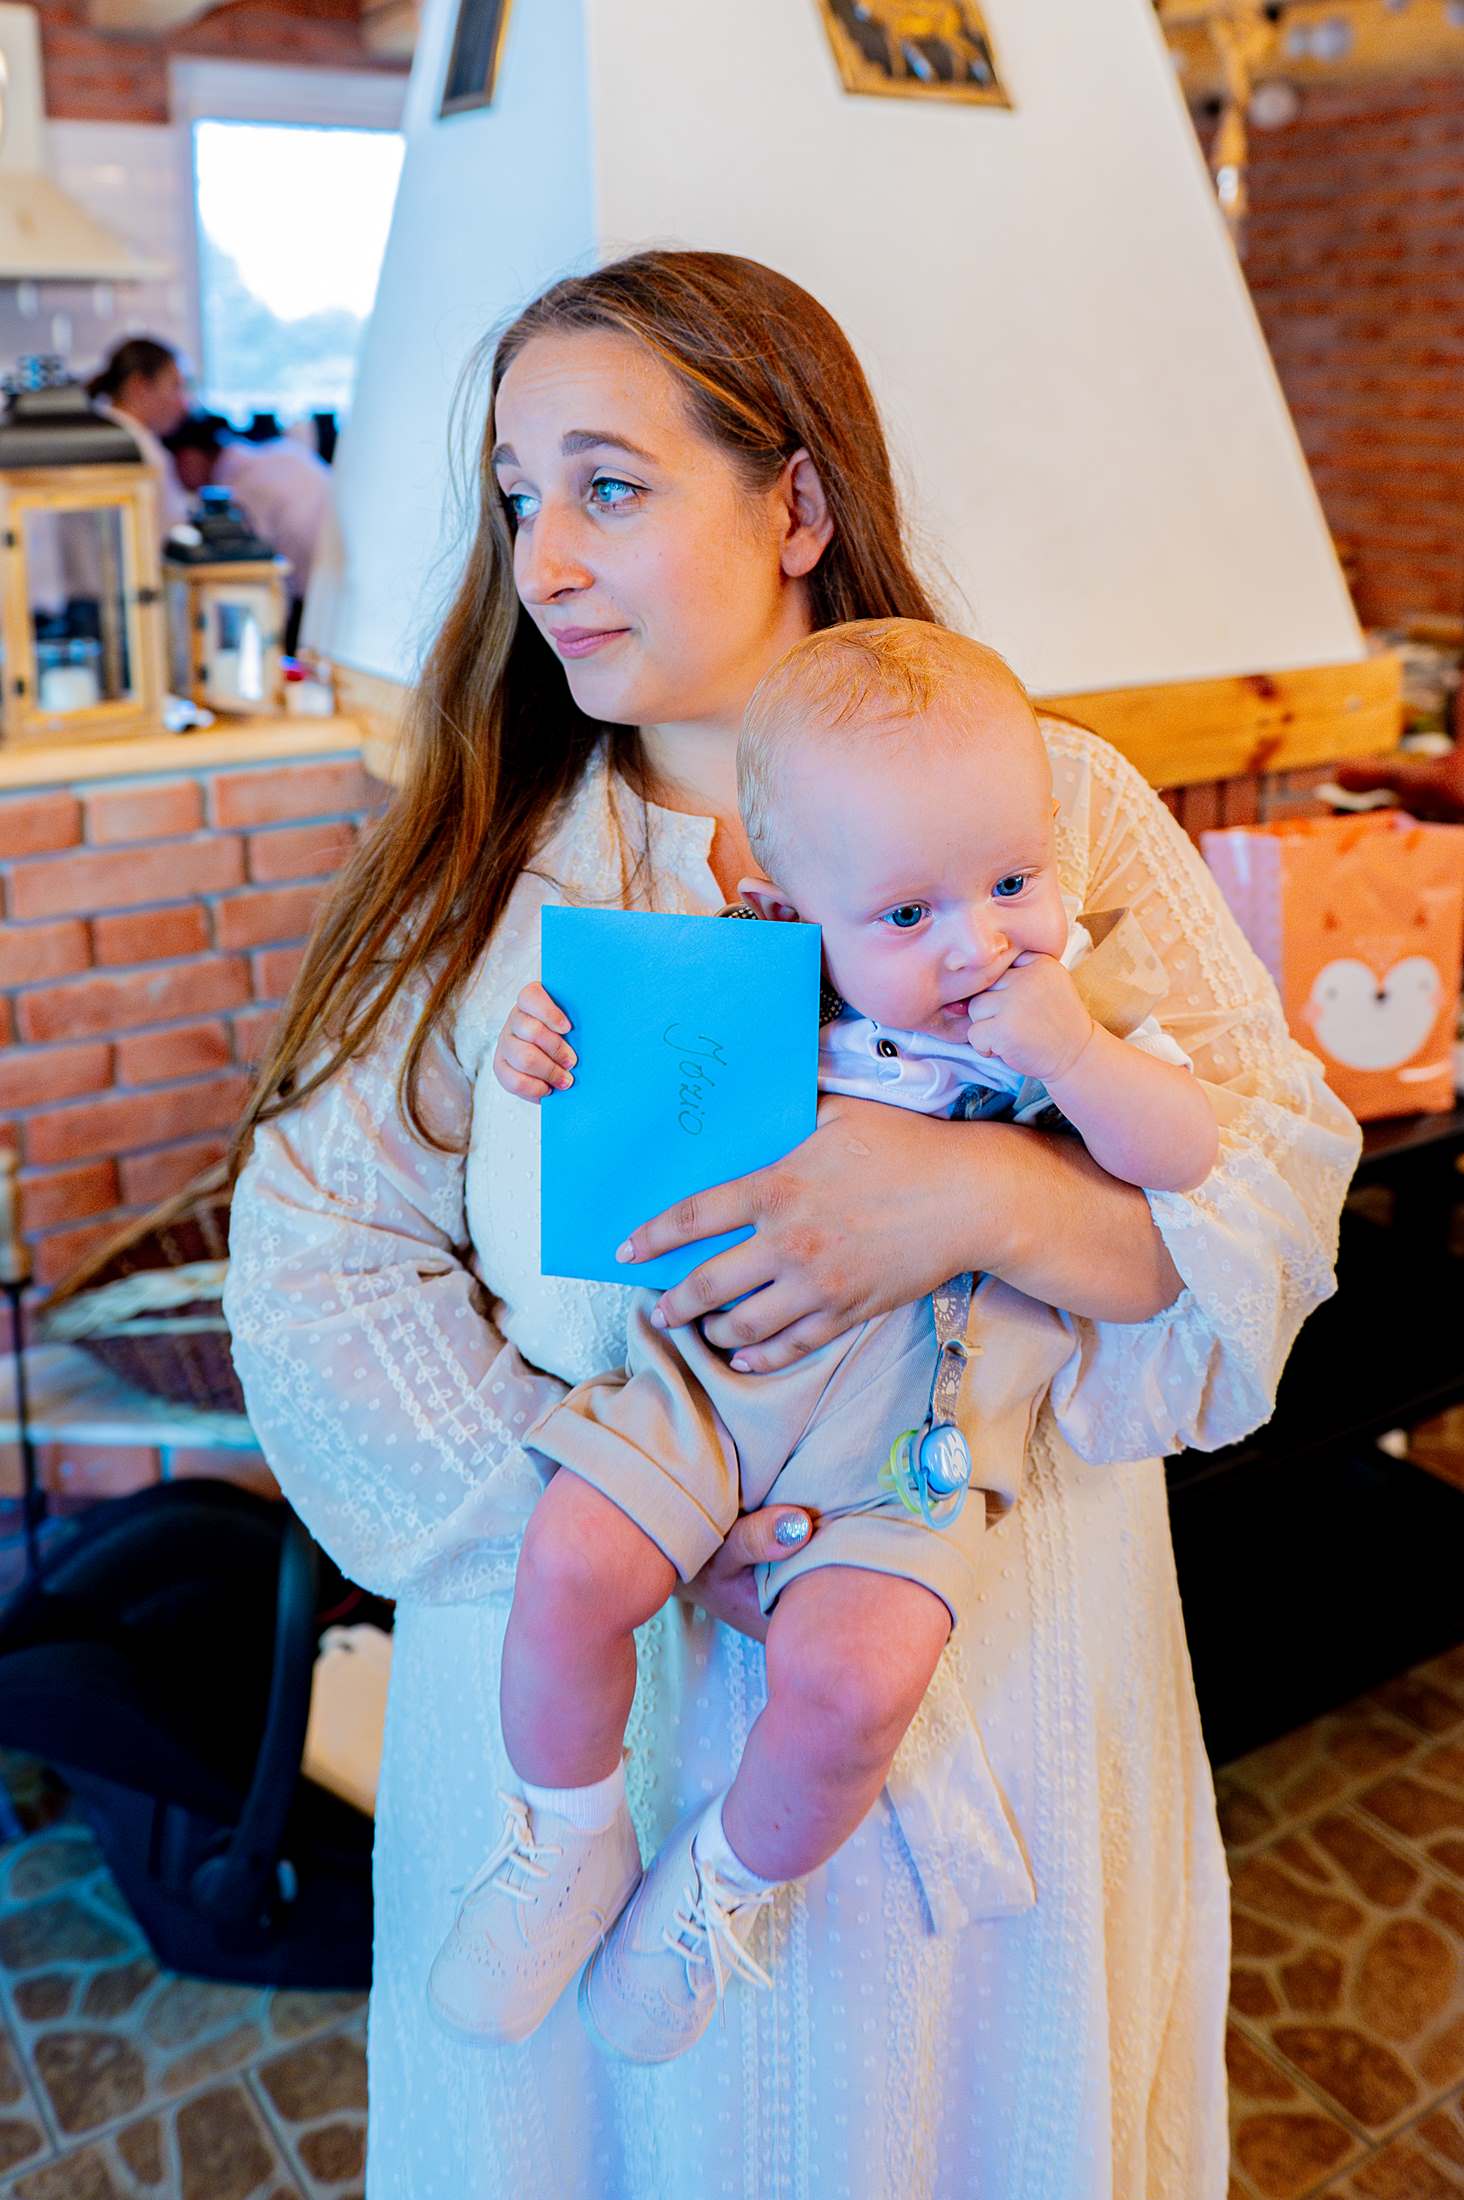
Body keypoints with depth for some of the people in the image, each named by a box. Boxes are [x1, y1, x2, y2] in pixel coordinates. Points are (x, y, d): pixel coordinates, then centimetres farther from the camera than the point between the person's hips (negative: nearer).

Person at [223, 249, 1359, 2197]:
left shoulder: (1060, 802, -4)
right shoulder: (482, 868, -2)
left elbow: (1289, 1179, -7)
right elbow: (311, 1259, -7)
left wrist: (992, 1197, -26)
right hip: (588, 1714, 1)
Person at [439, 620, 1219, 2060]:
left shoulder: (1084, 996, -1)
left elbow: (1195, 1159, -7)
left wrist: (1071, 1058, -22)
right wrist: (548, 1047, -7)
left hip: (912, 1428, -1)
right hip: (712, 1361, 2)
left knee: (850, 1680, -22)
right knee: (567, 1567, -17)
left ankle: (720, 1885, 14)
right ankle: (569, 1846, 15)